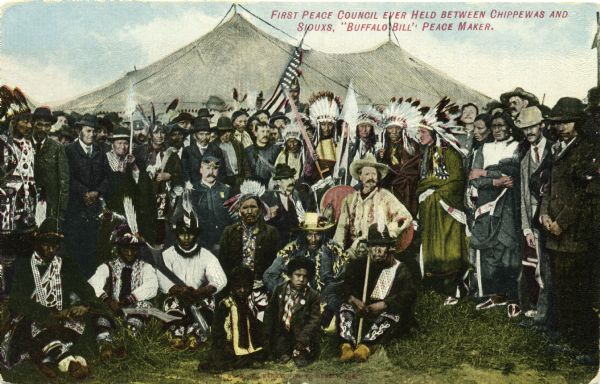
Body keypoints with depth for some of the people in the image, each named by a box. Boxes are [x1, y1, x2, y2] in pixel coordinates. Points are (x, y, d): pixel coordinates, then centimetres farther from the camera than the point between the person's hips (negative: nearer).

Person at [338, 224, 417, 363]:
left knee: (394, 313, -33)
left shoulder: (399, 268, 4)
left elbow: (410, 293, -12)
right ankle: (347, 345, -44)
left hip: (386, 311, -2)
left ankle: (366, 345, -51)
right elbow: (345, 287, -2)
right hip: (362, 310, 2)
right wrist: (353, 299, -26)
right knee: (346, 307, -24)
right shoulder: (358, 264, 10)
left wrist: (383, 305, -24)